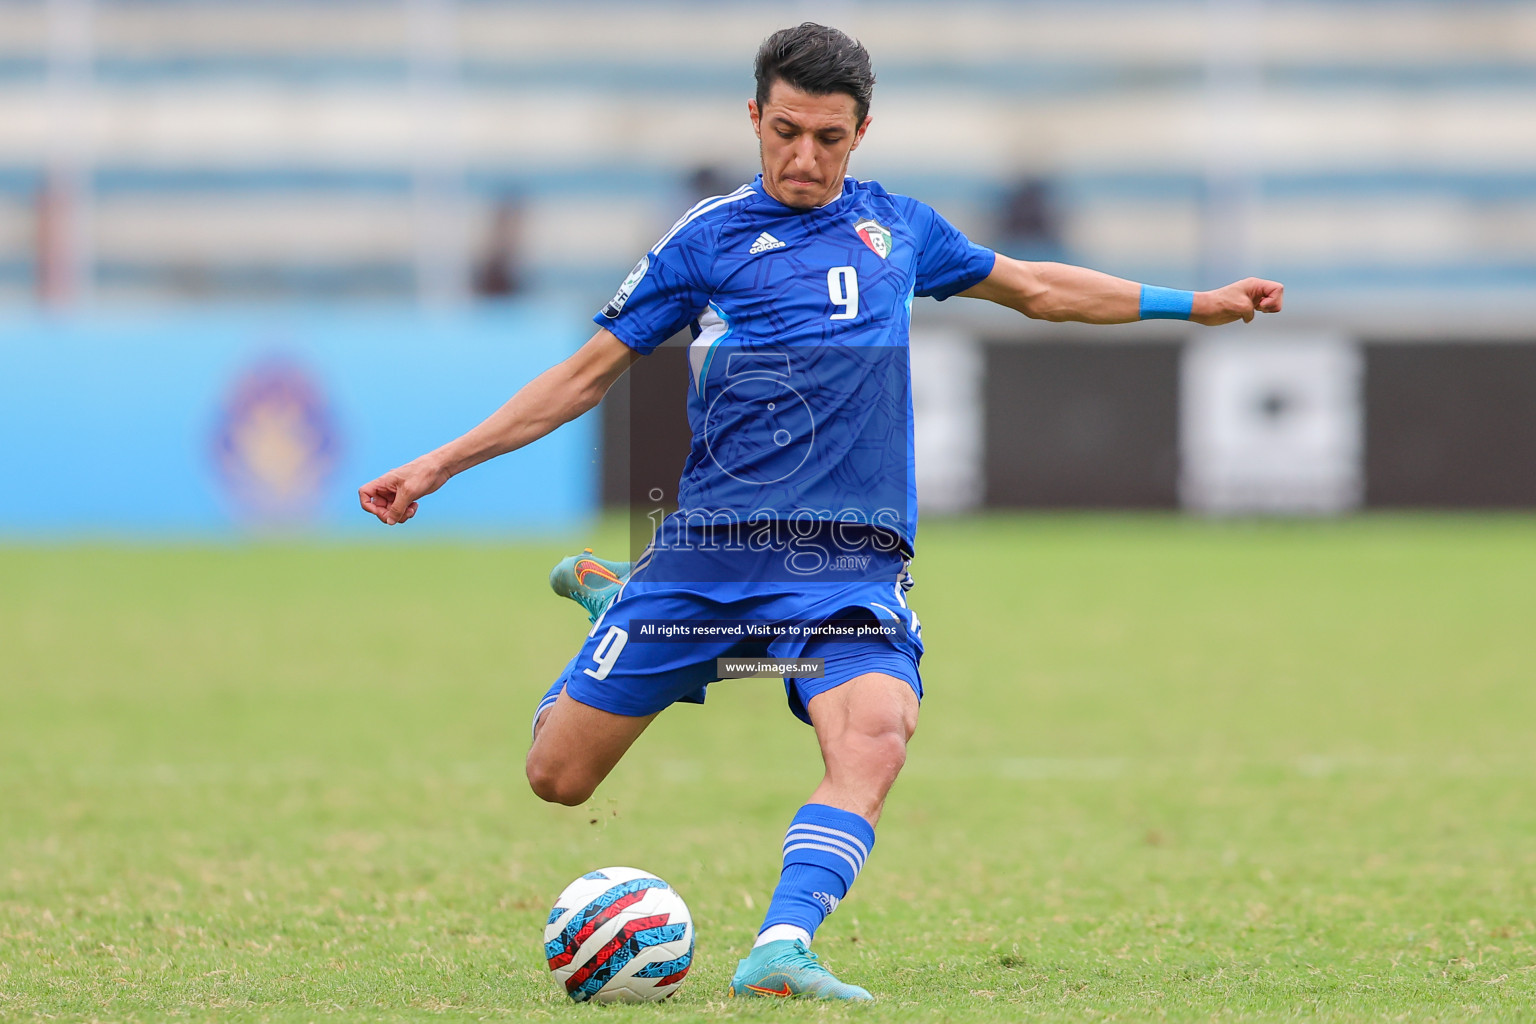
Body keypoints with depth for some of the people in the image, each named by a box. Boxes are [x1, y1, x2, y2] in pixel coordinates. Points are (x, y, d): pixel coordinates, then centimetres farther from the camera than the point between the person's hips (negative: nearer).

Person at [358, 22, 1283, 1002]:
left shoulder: (897, 225, 15)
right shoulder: (707, 238, 7)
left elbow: (1033, 286, 30)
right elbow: (588, 374, 11)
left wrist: (1196, 304, 31)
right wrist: (437, 467, 8)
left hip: (850, 559, 1)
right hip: (707, 549, -1)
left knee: (873, 744, -30)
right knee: (558, 776, 1)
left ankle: (782, 949, -35)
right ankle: (607, 599, 31)